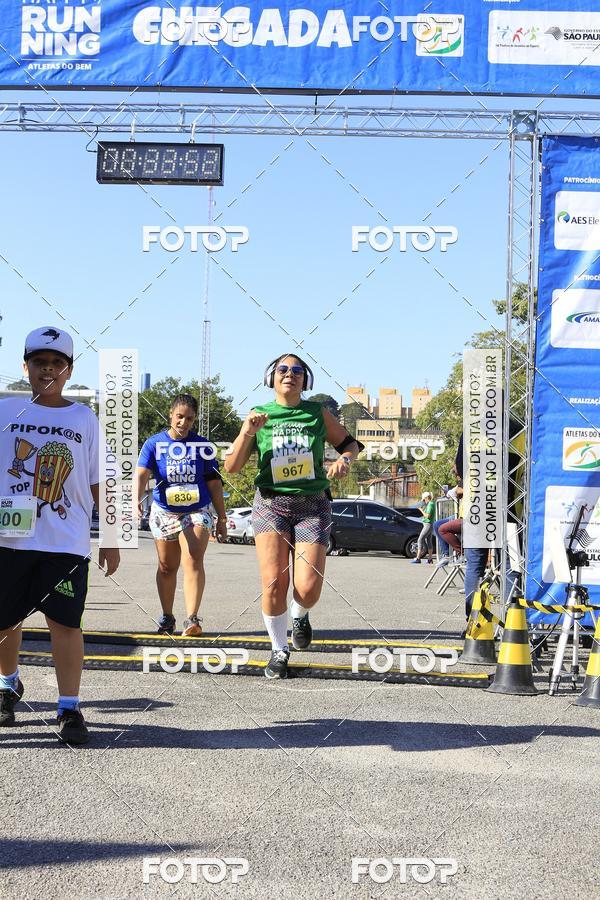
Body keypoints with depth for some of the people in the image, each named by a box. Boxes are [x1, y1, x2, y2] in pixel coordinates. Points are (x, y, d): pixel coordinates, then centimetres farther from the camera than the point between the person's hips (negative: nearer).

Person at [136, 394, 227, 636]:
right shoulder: (154, 443, -1)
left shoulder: (203, 445, 2)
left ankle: (192, 619, -24)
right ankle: (167, 617, 27)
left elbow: (214, 483, 7)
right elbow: (142, 474, -14)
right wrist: (137, 500, -33)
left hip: (197, 512, -1)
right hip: (164, 513, 1)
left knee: (193, 561, -19)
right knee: (167, 567, 12)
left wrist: (222, 518, 7)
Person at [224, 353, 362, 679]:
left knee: (308, 589, -11)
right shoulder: (259, 415, 4)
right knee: (273, 583, -13)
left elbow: (350, 443, 17)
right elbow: (231, 466, 0)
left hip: (312, 506, 0)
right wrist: (247, 432, -15)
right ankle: (279, 650, 10)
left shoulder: (318, 413, 5)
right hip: (270, 504, 0)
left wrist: (344, 459, -6)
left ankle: (300, 616, 28)